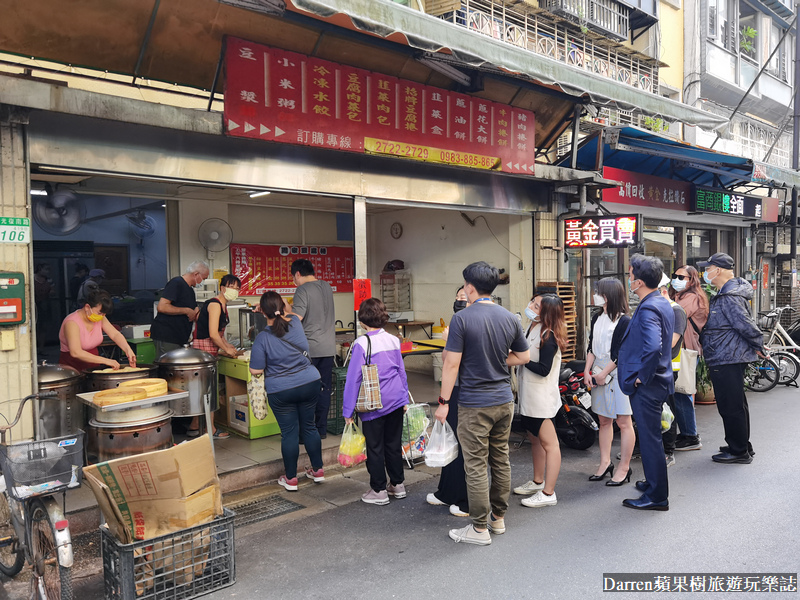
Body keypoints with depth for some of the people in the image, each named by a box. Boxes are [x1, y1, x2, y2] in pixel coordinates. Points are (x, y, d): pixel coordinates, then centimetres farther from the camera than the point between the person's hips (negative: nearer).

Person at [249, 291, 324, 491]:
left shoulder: (263, 338, -16)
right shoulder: (295, 323, -4)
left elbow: (256, 371, -11)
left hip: (281, 391, -4)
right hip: (309, 383, 4)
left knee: (289, 432, 8)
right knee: (309, 426, 18)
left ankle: (291, 479, 19)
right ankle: (318, 470, 28)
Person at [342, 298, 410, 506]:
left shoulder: (362, 344, -15)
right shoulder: (394, 340, 1)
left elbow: (354, 378, -13)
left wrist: (348, 410, -7)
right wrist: (405, 399, 21)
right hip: (396, 400, 5)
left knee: (375, 448, 7)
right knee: (394, 444, 17)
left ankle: (379, 491, 16)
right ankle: (397, 484, 28)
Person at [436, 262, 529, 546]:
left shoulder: (462, 319, -14)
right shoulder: (510, 318, 3)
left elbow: (452, 364, -14)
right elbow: (524, 356, 12)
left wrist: (443, 401, -7)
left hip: (474, 405, -6)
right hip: (504, 400, 6)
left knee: (476, 466, 3)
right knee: (501, 460, 16)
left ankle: (480, 528, 12)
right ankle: (498, 518, 29)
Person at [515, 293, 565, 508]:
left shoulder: (548, 336, -18)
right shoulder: (532, 329, 9)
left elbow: (544, 369, -22)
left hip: (541, 398, -10)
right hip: (528, 396, 10)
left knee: (549, 443, -2)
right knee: (535, 439, 21)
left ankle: (548, 493, 4)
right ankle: (537, 482, 35)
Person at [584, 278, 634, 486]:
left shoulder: (624, 321, -12)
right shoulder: (597, 319, 12)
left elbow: (621, 354, -14)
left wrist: (603, 374, -13)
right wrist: (587, 371, 4)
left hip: (619, 375, -8)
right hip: (599, 375, 8)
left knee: (623, 422, 0)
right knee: (604, 420, 14)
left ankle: (624, 468, 8)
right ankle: (605, 463, 24)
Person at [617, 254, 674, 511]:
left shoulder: (647, 309, -22)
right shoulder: (663, 303, 9)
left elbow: (653, 347, -36)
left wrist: (642, 376, -23)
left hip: (646, 386, -10)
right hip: (658, 381, 10)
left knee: (650, 439, 2)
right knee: (651, 437, 22)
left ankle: (657, 497, 14)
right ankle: (654, 483, 38)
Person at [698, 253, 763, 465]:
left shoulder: (730, 298, -20)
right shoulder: (725, 294, 13)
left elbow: (746, 325, -23)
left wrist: (758, 345, -10)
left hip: (726, 360, -11)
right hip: (728, 358, 11)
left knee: (731, 407, -2)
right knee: (736, 405, 19)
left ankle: (739, 452, 9)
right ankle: (742, 447, 32)